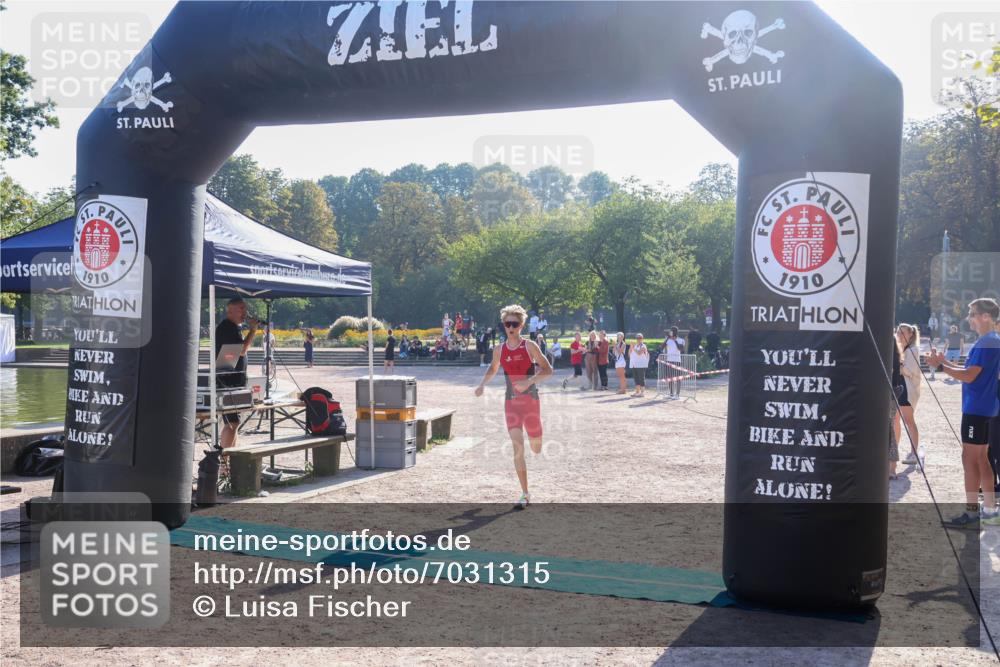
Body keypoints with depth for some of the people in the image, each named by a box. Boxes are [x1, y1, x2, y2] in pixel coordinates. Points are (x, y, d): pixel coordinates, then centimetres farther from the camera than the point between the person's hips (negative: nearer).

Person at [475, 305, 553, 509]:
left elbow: (548, 370, -7)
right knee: (517, 447, -10)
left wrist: (529, 381, -22)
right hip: (511, 402, 1)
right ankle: (525, 494, -5)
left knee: (536, 448, 7)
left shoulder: (529, 346, -5)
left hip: (531, 400, -1)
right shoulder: (499, 350, 3)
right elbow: (493, 369, 22)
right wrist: (482, 384, 4)